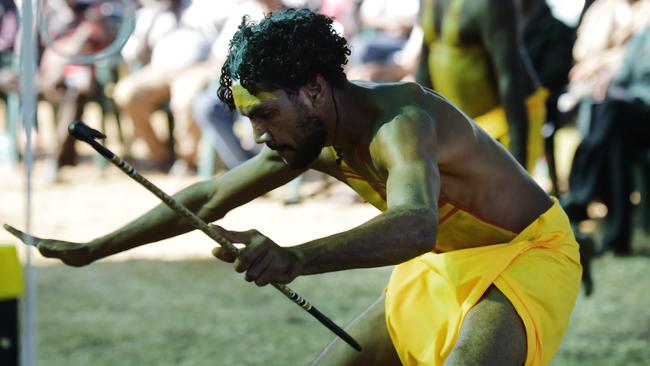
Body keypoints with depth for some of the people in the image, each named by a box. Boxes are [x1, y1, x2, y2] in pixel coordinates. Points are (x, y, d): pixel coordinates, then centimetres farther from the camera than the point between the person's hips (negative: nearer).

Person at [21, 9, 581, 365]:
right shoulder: (315, 142, -3)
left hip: (527, 257, -9)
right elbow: (210, 198, 9)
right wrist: (92, 250, 11)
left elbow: (414, 226, -53)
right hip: (441, 266, 10)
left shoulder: (398, 123, -32)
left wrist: (295, 259, -69)